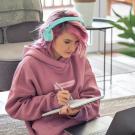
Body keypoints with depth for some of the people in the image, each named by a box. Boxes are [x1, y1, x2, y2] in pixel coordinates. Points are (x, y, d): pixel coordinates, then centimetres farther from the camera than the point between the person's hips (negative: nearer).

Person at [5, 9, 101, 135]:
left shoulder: (80, 59, 5)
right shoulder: (30, 64, -6)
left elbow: (92, 97, 6)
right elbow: (15, 107, -5)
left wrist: (78, 110, -17)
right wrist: (52, 101, -16)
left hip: (84, 122, 4)